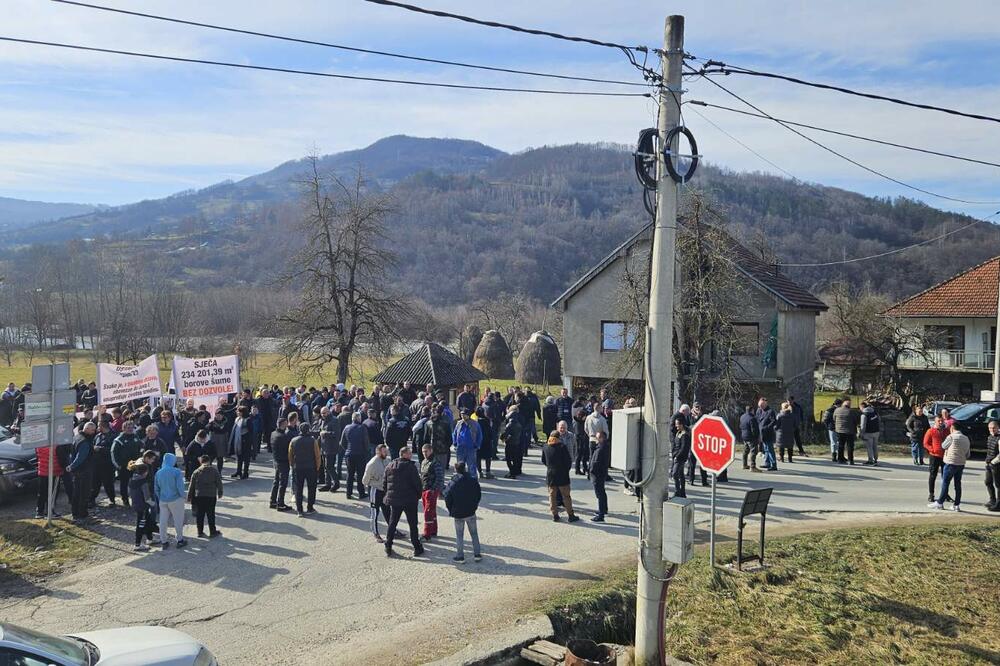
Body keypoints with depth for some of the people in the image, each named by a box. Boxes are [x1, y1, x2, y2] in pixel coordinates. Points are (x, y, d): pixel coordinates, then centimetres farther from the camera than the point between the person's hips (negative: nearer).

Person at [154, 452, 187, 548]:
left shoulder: (158, 473, 0)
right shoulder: (177, 472, -14)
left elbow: (156, 489, 8)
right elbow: (180, 487, -17)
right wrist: (183, 495, 1)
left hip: (163, 501, 4)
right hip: (175, 500, -4)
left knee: (163, 521, 12)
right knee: (178, 520, 11)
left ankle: (164, 542, 19)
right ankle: (180, 541, 19)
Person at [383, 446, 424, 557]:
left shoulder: (389, 466, 6)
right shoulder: (411, 466, -13)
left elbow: (384, 483, 10)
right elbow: (417, 483, -13)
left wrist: (387, 496, 19)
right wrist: (418, 495, 3)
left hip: (393, 500, 5)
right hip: (409, 500, -5)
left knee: (392, 523, 14)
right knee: (412, 524, 5)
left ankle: (388, 548, 15)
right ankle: (417, 548, 9)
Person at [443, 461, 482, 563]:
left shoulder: (452, 483, -13)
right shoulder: (473, 480, -6)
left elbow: (447, 498, -9)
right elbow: (479, 495, 2)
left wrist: (451, 510, 6)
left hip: (458, 513, -2)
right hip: (471, 512, 2)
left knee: (459, 535, 9)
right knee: (474, 533, 14)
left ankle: (460, 556, 11)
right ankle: (477, 554, 17)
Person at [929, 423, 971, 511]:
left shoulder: (951, 437, -12)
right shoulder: (966, 438, 9)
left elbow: (943, 446, 3)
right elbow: (967, 455, 13)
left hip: (951, 463, -6)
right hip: (961, 464, 6)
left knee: (945, 483, -1)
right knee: (958, 484, 9)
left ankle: (940, 503, 2)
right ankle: (957, 505, 11)